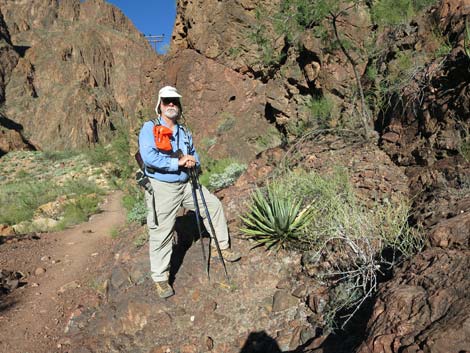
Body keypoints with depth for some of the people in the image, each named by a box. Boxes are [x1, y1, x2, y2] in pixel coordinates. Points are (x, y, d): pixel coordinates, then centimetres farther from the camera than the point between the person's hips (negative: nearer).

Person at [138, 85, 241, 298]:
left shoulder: (184, 133, 11)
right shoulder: (149, 128, -10)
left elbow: (194, 155, 17)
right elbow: (148, 156, -24)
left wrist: (192, 161, -8)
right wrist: (177, 162, -20)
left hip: (185, 184, 7)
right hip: (161, 188, -6)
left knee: (214, 205, 12)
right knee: (161, 233, 0)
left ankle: (221, 247, 30)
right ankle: (160, 278, 17)